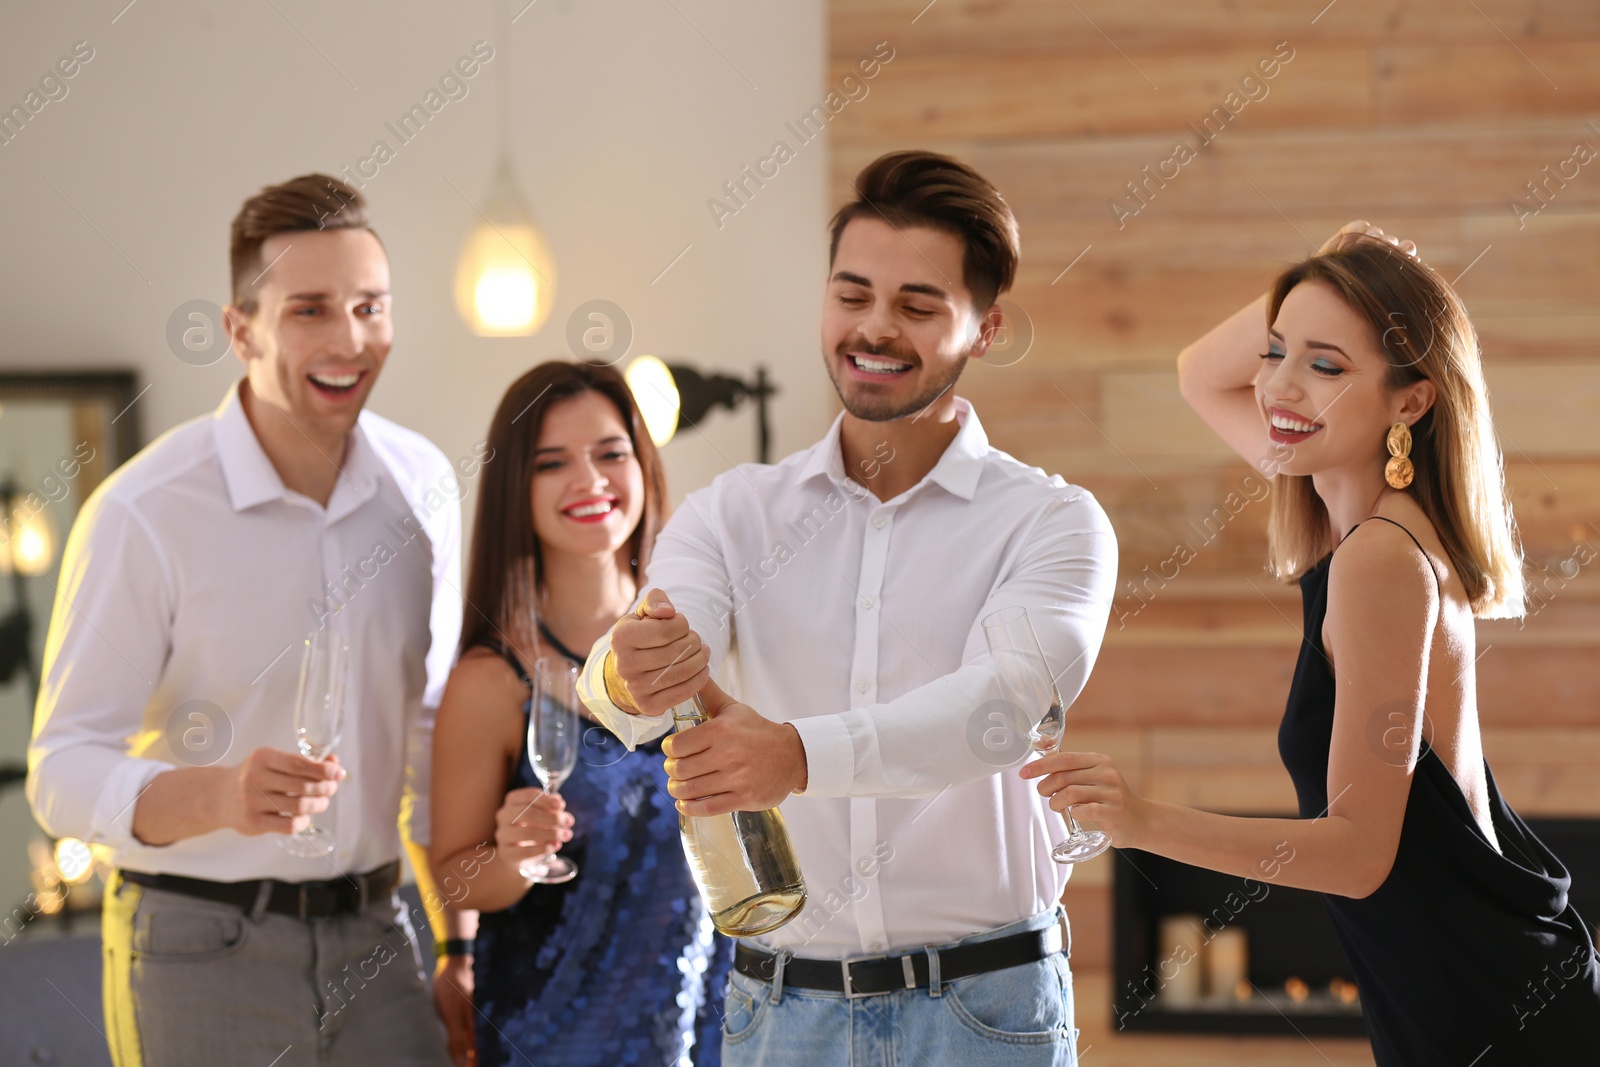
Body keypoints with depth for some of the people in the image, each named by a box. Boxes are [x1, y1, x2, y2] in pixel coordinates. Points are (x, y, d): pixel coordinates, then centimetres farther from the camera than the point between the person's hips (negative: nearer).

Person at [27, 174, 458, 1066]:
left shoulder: (421, 484, 3)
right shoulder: (144, 514, -14)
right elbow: (64, 772, -16)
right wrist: (218, 796, -35)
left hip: (372, 937, 4)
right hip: (202, 950, -4)